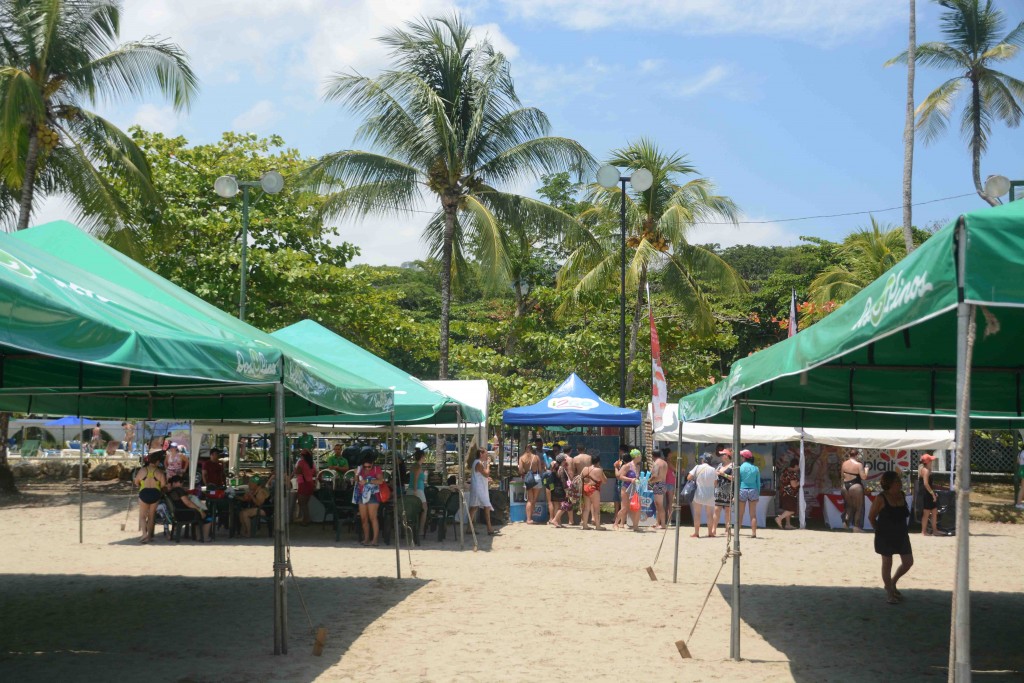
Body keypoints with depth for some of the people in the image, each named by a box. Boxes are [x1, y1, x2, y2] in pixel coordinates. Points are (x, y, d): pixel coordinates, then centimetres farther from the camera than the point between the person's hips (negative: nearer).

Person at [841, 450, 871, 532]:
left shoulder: (844, 464, 3)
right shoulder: (859, 465, -14)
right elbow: (864, 477, -14)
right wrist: (866, 468, 0)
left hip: (845, 486, 6)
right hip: (855, 487, -6)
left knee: (848, 507, 20)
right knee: (859, 508, 7)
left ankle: (845, 524, 15)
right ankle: (857, 527, 9)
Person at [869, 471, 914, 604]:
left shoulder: (902, 495, 1)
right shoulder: (881, 498, -15)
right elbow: (871, 516, -7)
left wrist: (901, 528, 11)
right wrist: (880, 530, -1)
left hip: (901, 535, 6)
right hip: (885, 537, -6)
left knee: (908, 562, 7)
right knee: (887, 563, 5)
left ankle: (893, 583, 31)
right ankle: (889, 592, 19)